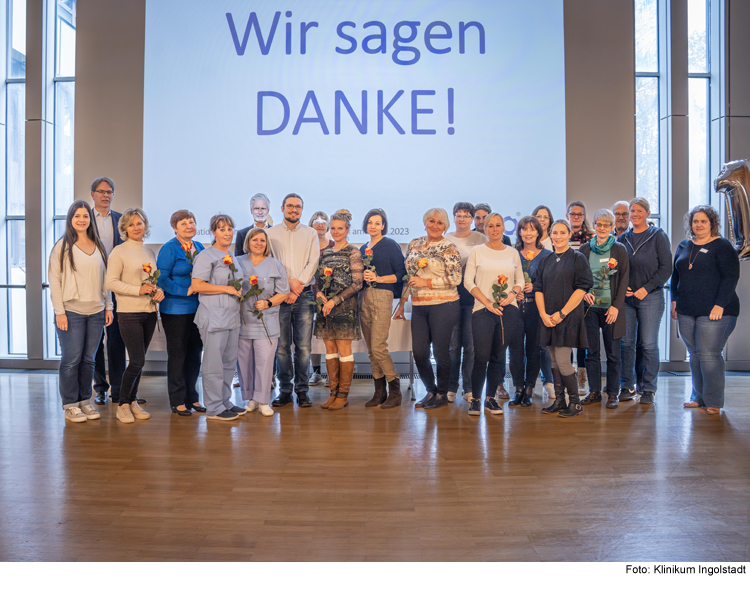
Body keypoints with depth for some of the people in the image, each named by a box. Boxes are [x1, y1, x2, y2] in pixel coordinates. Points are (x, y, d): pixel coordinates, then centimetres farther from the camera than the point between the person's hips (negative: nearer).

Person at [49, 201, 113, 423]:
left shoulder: (99, 247, 11)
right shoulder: (62, 246, -2)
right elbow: (54, 280, -4)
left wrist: (108, 306, 9)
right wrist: (59, 311, -10)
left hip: (96, 312, 4)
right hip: (71, 311, -4)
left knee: (88, 360, 10)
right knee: (71, 360, 0)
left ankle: (85, 401, 21)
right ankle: (70, 406, 11)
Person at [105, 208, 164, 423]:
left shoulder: (150, 252, 14)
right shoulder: (119, 251, -4)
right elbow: (111, 282, -11)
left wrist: (159, 290, -2)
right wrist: (138, 290, -20)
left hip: (149, 312, 6)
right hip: (129, 313, -6)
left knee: (139, 361, 11)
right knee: (137, 361, -7)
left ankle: (133, 402, 23)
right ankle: (123, 405, 9)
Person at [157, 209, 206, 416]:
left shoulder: (200, 247, 13)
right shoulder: (169, 249, -7)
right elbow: (161, 278, -12)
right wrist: (185, 291, -18)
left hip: (198, 309, 6)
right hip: (176, 310, -6)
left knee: (195, 354, 11)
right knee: (177, 355, 2)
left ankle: (191, 397, 22)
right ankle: (177, 401, 12)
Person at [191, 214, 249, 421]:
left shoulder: (232, 257, 18)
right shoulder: (207, 256, -6)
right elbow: (197, 285, -16)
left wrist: (239, 292, 13)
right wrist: (227, 289, -15)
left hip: (232, 316, 8)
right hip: (214, 317, -8)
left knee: (229, 362, 13)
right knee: (214, 363, -3)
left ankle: (225, 402, 24)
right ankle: (214, 408, 7)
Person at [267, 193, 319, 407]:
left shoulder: (311, 234, 12)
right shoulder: (271, 233, 11)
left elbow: (313, 263, 2)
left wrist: (298, 288, -8)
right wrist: (289, 282, -12)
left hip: (304, 295, 0)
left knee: (304, 346, -1)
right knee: (282, 346, 0)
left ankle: (302, 391, 8)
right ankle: (284, 390, 10)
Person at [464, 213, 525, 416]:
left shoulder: (513, 253, 12)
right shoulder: (477, 252, 4)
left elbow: (520, 281, 14)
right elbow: (468, 281, -1)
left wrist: (511, 295, -7)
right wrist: (487, 302, -10)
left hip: (508, 309, 3)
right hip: (483, 310, -3)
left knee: (498, 356, 6)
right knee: (481, 357, -6)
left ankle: (490, 398, 18)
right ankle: (475, 399, 8)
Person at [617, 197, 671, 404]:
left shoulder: (658, 236, 1)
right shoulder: (622, 238, 11)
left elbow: (666, 268, -4)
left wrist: (646, 288, -11)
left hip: (650, 297, -3)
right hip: (626, 297, 3)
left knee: (649, 344, -1)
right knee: (626, 342, 4)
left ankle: (649, 389, 10)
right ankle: (627, 387, 15)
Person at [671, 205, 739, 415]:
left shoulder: (722, 246, -2)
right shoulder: (683, 246, 15)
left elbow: (731, 277, -9)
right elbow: (675, 276, 20)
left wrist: (720, 305, -15)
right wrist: (675, 301, 11)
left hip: (714, 311, -6)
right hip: (686, 312, 6)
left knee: (709, 354, -8)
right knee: (694, 354, 9)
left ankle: (714, 402, 3)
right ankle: (698, 397, 18)